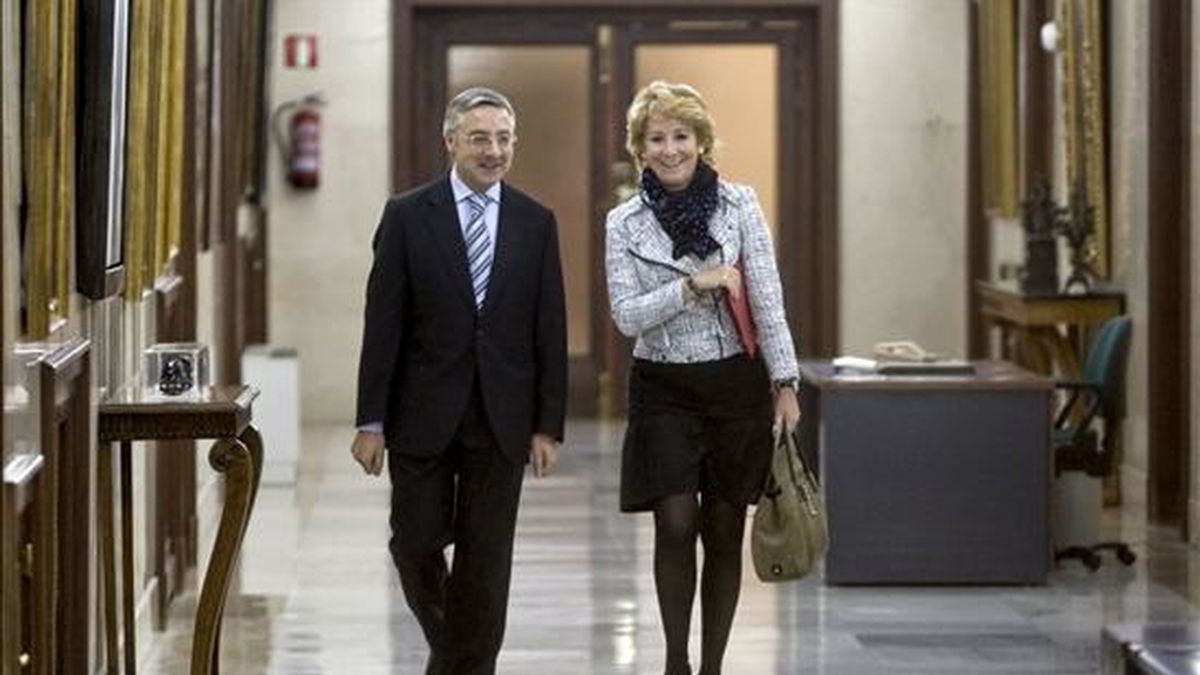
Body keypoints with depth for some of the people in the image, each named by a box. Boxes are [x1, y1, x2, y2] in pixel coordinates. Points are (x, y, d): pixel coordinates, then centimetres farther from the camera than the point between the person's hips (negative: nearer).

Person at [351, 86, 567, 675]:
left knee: (486, 560, 3)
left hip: (500, 419, 1)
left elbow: (550, 332, 4)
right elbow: (382, 324, -3)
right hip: (423, 415, -1)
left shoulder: (535, 223, 5)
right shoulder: (407, 216, -1)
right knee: (416, 544, 4)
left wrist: (548, 425, -1)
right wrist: (371, 421, -7)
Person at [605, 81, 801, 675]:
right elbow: (627, 315, -7)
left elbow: (768, 300, -3)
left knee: (724, 532, 5)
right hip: (663, 388, 0)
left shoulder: (739, 204, -1)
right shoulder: (624, 224, 0)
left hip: (735, 383, 1)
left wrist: (784, 382, -7)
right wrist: (696, 285, -17)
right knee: (675, 525, -10)